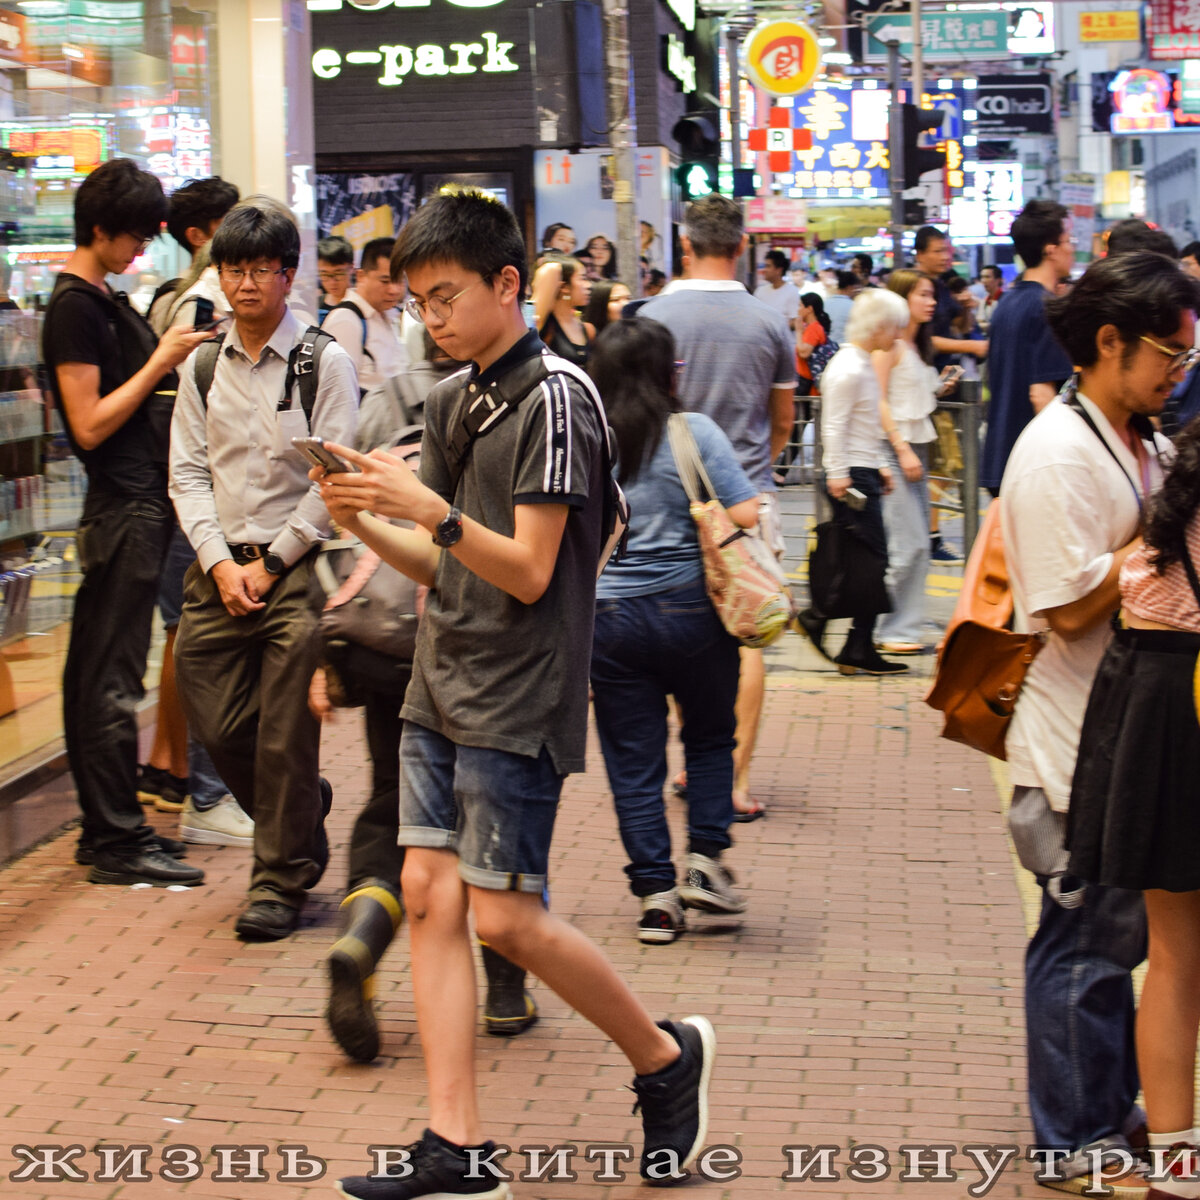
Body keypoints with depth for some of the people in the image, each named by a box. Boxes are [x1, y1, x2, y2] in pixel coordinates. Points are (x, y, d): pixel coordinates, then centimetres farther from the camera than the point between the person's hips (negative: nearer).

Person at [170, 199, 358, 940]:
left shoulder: (325, 363, -4)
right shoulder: (203, 367, 10)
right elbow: (189, 473, 8)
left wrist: (271, 563, -10)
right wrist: (220, 563, -5)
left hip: (297, 567, -4)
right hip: (220, 569, 5)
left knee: (285, 739, -4)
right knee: (218, 725, 5)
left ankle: (281, 882, 9)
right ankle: (304, 814, 31)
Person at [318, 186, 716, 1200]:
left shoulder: (552, 398, -12)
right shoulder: (451, 401, 13)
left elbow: (527, 572, -17)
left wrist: (428, 507, -29)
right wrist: (367, 523, -2)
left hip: (517, 699, -8)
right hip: (440, 688, 8)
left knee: (504, 916, -6)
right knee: (431, 896, 2)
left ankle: (667, 1057, 16)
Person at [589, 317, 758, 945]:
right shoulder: (693, 433, -7)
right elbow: (746, 515, -13)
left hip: (607, 617, 1)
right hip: (690, 611, -1)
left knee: (633, 761, 8)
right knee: (710, 738, 19)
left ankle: (655, 892, 7)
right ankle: (705, 859, 10)